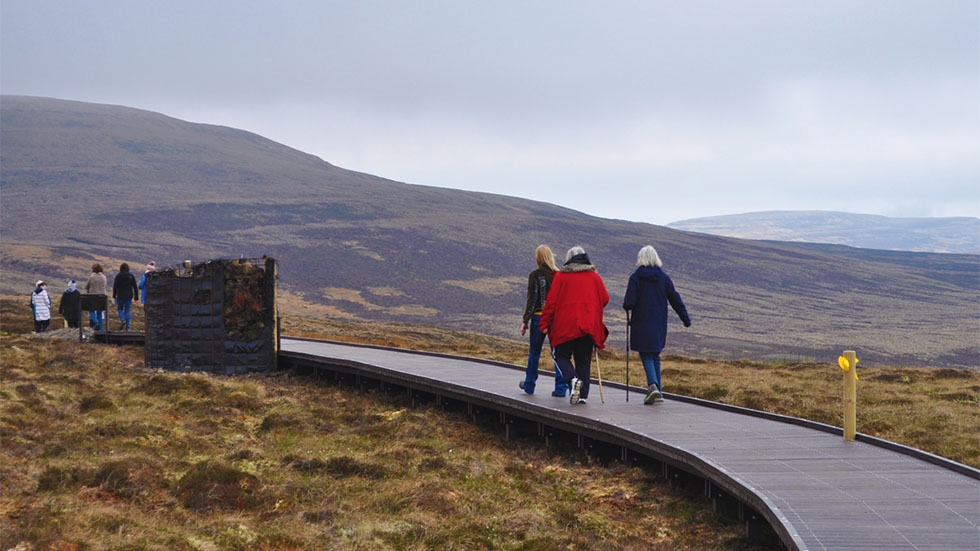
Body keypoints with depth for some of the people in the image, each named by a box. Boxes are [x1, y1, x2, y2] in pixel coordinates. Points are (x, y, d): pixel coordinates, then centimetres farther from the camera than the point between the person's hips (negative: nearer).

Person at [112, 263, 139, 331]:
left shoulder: (118, 276, -6)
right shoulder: (131, 276, -1)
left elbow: (115, 287, -2)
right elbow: (135, 287, 0)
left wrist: (114, 296, 10)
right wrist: (136, 297, 5)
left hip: (120, 296, -2)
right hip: (129, 296, 2)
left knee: (120, 309, 17)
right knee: (127, 311, 10)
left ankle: (122, 320, -8)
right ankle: (127, 327, 4)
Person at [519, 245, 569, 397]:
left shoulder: (535, 275, -7)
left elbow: (531, 299, -8)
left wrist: (526, 321, -4)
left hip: (539, 317, -2)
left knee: (534, 352, 12)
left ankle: (529, 385, 25)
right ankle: (560, 387, -2)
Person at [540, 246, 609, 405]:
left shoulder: (560, 276, 0)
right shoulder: (594, 277, 7)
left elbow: (551, 301, -3)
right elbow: (605, 299, 8)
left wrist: (544, 323, 0)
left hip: (565, 326, -2)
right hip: (589, 326, 3)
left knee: (561, 355, 9)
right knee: (584, 361, 9)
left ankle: (573, 379, -18)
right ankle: (582, 395, 5)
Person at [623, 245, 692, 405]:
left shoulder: (636, 277, -8)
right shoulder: (664, 277, 3)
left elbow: (629, 303, -13)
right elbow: (675, 299, 4)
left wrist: (626, 306, 10)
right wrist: (686, 319, 12)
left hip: (642, 323, -4)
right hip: (659, 323, 4)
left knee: (646, 355, -1)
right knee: (655, 355, 15)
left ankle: (653, 385, -25)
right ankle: (658, 392, 14)